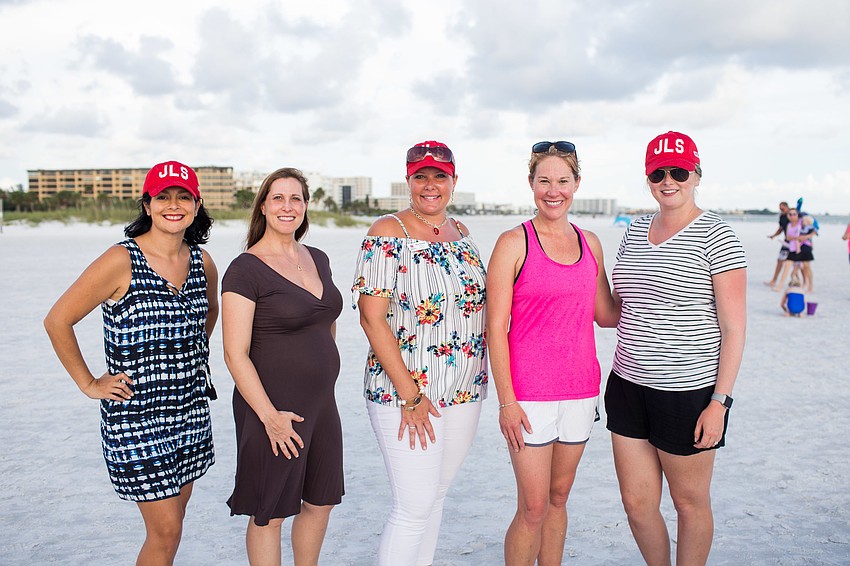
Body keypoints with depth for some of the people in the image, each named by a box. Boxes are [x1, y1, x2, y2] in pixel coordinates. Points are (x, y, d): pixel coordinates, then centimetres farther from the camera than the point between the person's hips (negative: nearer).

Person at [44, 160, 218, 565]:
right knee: (166, 530, -1)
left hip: (190, 407, 6)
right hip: (135, 414, -6)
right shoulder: (122, 261, -14)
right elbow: (57, 321, -9)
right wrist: (89, 384, -6)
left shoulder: (202, 261, 3)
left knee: (172, 518, 16)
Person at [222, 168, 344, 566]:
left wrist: (325, 389, 16)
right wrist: (270, 416, -19)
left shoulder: (317, 259, 9)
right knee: (269, 514, 6)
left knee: (321, 502, 18)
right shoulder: (245, 270, -13)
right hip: (272, 409, -7)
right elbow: (235, 354, -16)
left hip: (321, 405, 7)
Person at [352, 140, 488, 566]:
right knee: (414, 505, -4)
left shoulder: (460, 232, 10)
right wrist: (409, 395, -17)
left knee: (435, 495, 16)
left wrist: (478, 381, 10)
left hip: (465, 393, 6)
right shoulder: (388, 233, -10)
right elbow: (372, 318, -15)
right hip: (405, 392, -6)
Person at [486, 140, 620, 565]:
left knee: (558, 498, 16)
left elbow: (605, 313, 14)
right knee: (533, 507, 0)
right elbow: (495, 327, -9)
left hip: (580, 388, 5)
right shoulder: (514, 243, -7)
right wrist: (506, 400, -13)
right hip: (529, 393, -5)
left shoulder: (589, 242, 8)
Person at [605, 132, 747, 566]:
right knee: (637, 503, 11)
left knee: (690, 502, 11)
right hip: (628, 386, 6)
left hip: (689, 392, -5)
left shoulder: (715, 236, -9)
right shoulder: (635, 231, 9)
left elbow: (734, 327, -11)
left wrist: (720, 401, -15)